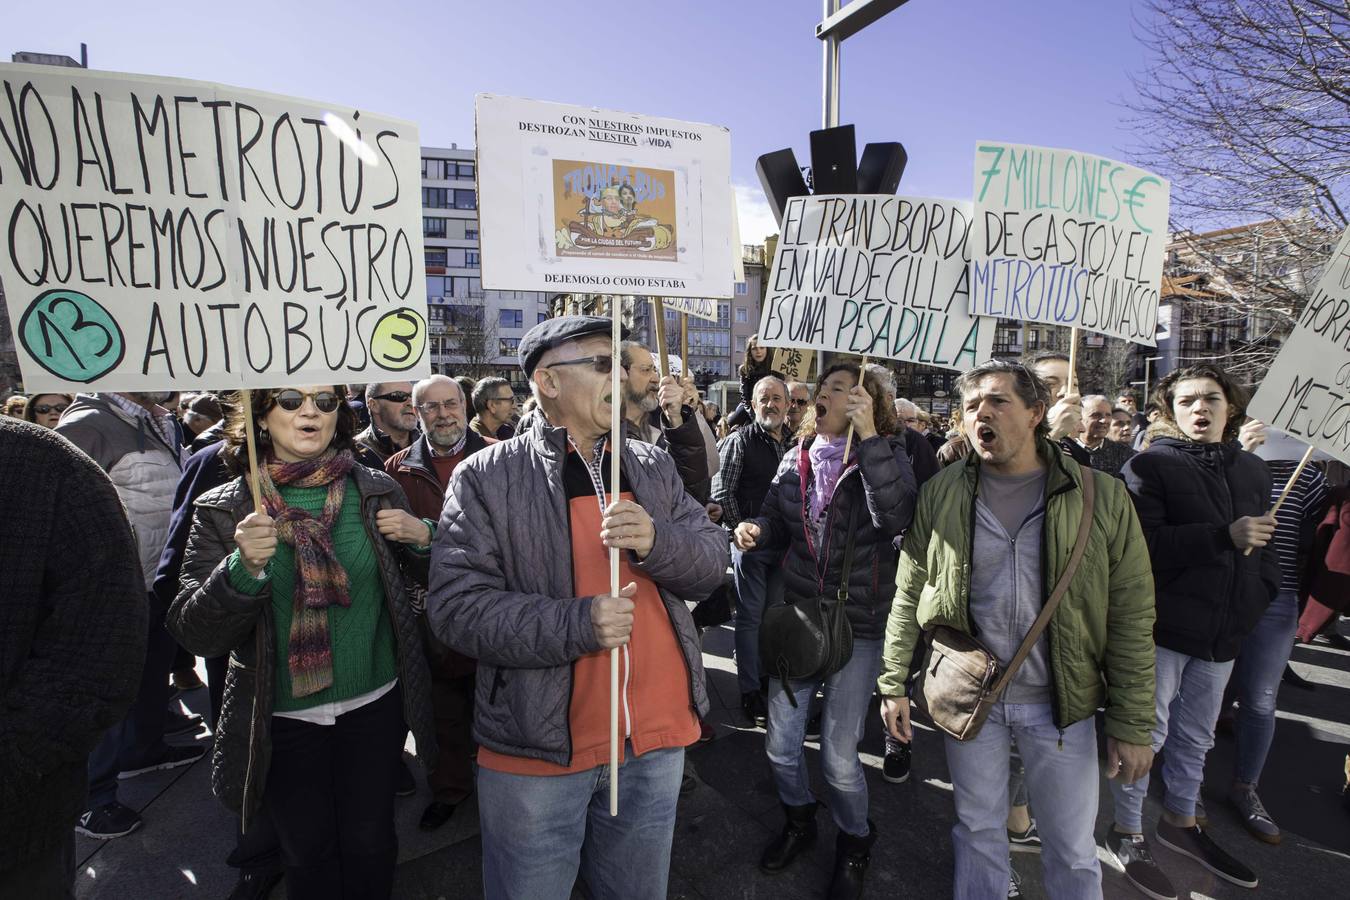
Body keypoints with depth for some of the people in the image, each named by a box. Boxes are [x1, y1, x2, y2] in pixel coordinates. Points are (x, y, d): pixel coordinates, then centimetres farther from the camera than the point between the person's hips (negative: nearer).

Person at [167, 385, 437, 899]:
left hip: (375, 707, 1)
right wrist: (243, 568, -28)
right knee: (308, 855, 16)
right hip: (282, 721, 0)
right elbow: (193, 633, -10)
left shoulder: (377, 491, -5)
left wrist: (424, 538, -15)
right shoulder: (223, 510, -7)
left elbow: (435, 580, 7)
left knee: (370, 843, 15)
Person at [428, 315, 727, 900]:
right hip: (537, 747, -3)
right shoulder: (486, 477, -9)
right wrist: (575, 626, -25)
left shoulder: (653, 465, 5)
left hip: (656, 738, 4)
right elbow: (455, 605, -15)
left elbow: (711, 563, 3)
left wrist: (655, 540, -18)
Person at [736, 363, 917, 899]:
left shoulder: (885, 453, -8)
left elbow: (896, 517, -27)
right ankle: (799, 821, 44)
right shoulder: (798, 456, 3)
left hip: (857, 627, -4)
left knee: (839, 757, 4)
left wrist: (867, 435, -28)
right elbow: (777, 522, 12)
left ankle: (855, 840, 36)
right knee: (780, 744, 13)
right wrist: (755, 532, -11)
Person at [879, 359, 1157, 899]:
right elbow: (909, 596, 1)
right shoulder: (940, 495, -5)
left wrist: (1133, 724, -5)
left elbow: (1131, 617, -6)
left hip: (1062, 704, -1)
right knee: (979, 831, 19)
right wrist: (893, 683, 1)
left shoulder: (1102, 497, -9)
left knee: (1073, 852, 16)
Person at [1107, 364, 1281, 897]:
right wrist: (1224, 536, -27)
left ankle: (1180, 822, 41)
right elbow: (1142, 545, -22)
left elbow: (1262, 547, 18)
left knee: (1196, 735, 21)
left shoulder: (1252, 470, 10)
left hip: (1224, 632, 7)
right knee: (1146, 731, 4)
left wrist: (1258, 598, 4)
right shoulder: (1149, 466, -10)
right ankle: (1127, 832, 22)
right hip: (1161, 627, -7)